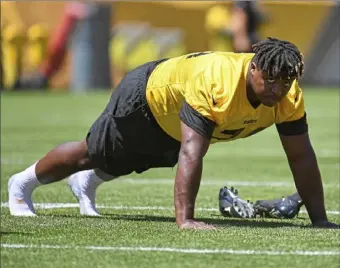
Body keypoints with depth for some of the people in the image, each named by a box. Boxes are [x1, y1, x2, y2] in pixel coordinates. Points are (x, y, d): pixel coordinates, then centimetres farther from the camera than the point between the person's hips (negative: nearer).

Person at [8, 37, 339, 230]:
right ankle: (22, 183, 43)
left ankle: (86, 182, 64)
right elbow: (191, 152, -52)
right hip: (146, 96, -6)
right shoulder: (216, 84, -49)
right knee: (91, 154, 17)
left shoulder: (289, 95, -29)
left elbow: (301, 157, -21)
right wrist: (184, 219, -56)